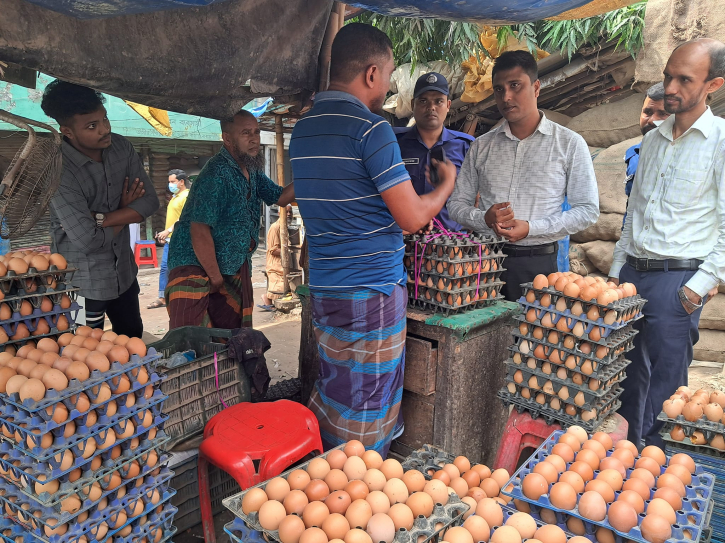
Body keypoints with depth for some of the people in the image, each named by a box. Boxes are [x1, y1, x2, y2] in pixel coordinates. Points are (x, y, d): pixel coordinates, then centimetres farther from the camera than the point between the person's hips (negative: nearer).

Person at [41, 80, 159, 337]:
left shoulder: (120, 147, -6)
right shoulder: (58, 170, -26)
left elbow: (150, 201, -9)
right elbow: (88, 240, -28)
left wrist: (101, 219, -21)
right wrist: (125, 213, -11)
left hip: (123, 270, 6)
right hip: (83, 281, -6)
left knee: (133, 339, 24)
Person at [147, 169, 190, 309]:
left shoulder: (186, 196, -11)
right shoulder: (174, 197, 18)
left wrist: (168, 230, -24)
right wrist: (165, 235, 19)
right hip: (170, 239, 9)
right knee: (164, 268, 8)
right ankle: (162, 298, 13)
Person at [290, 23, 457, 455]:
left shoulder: (302, 129, 12)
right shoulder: (371, 127, -14)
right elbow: (413, 218, -14)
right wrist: (447, 183, 5)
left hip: (323, 286, 9)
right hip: (372, 292, -8)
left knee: (332, 397, 19)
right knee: (367, 406, 4)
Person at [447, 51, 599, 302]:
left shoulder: (569, 144, 3)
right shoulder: (482, 146, 10)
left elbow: (588, 210, 0)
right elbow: (457, 203, 11)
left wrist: (531, 228, -13)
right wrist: (485, 219, -11)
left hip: (537, 263, -2)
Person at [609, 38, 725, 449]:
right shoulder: (653, 140, 14)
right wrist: (617, 270, 14)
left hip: (677, 280, -6)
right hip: (633, 273, 6)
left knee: (663, 388, 0)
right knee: (627, 377, 14)